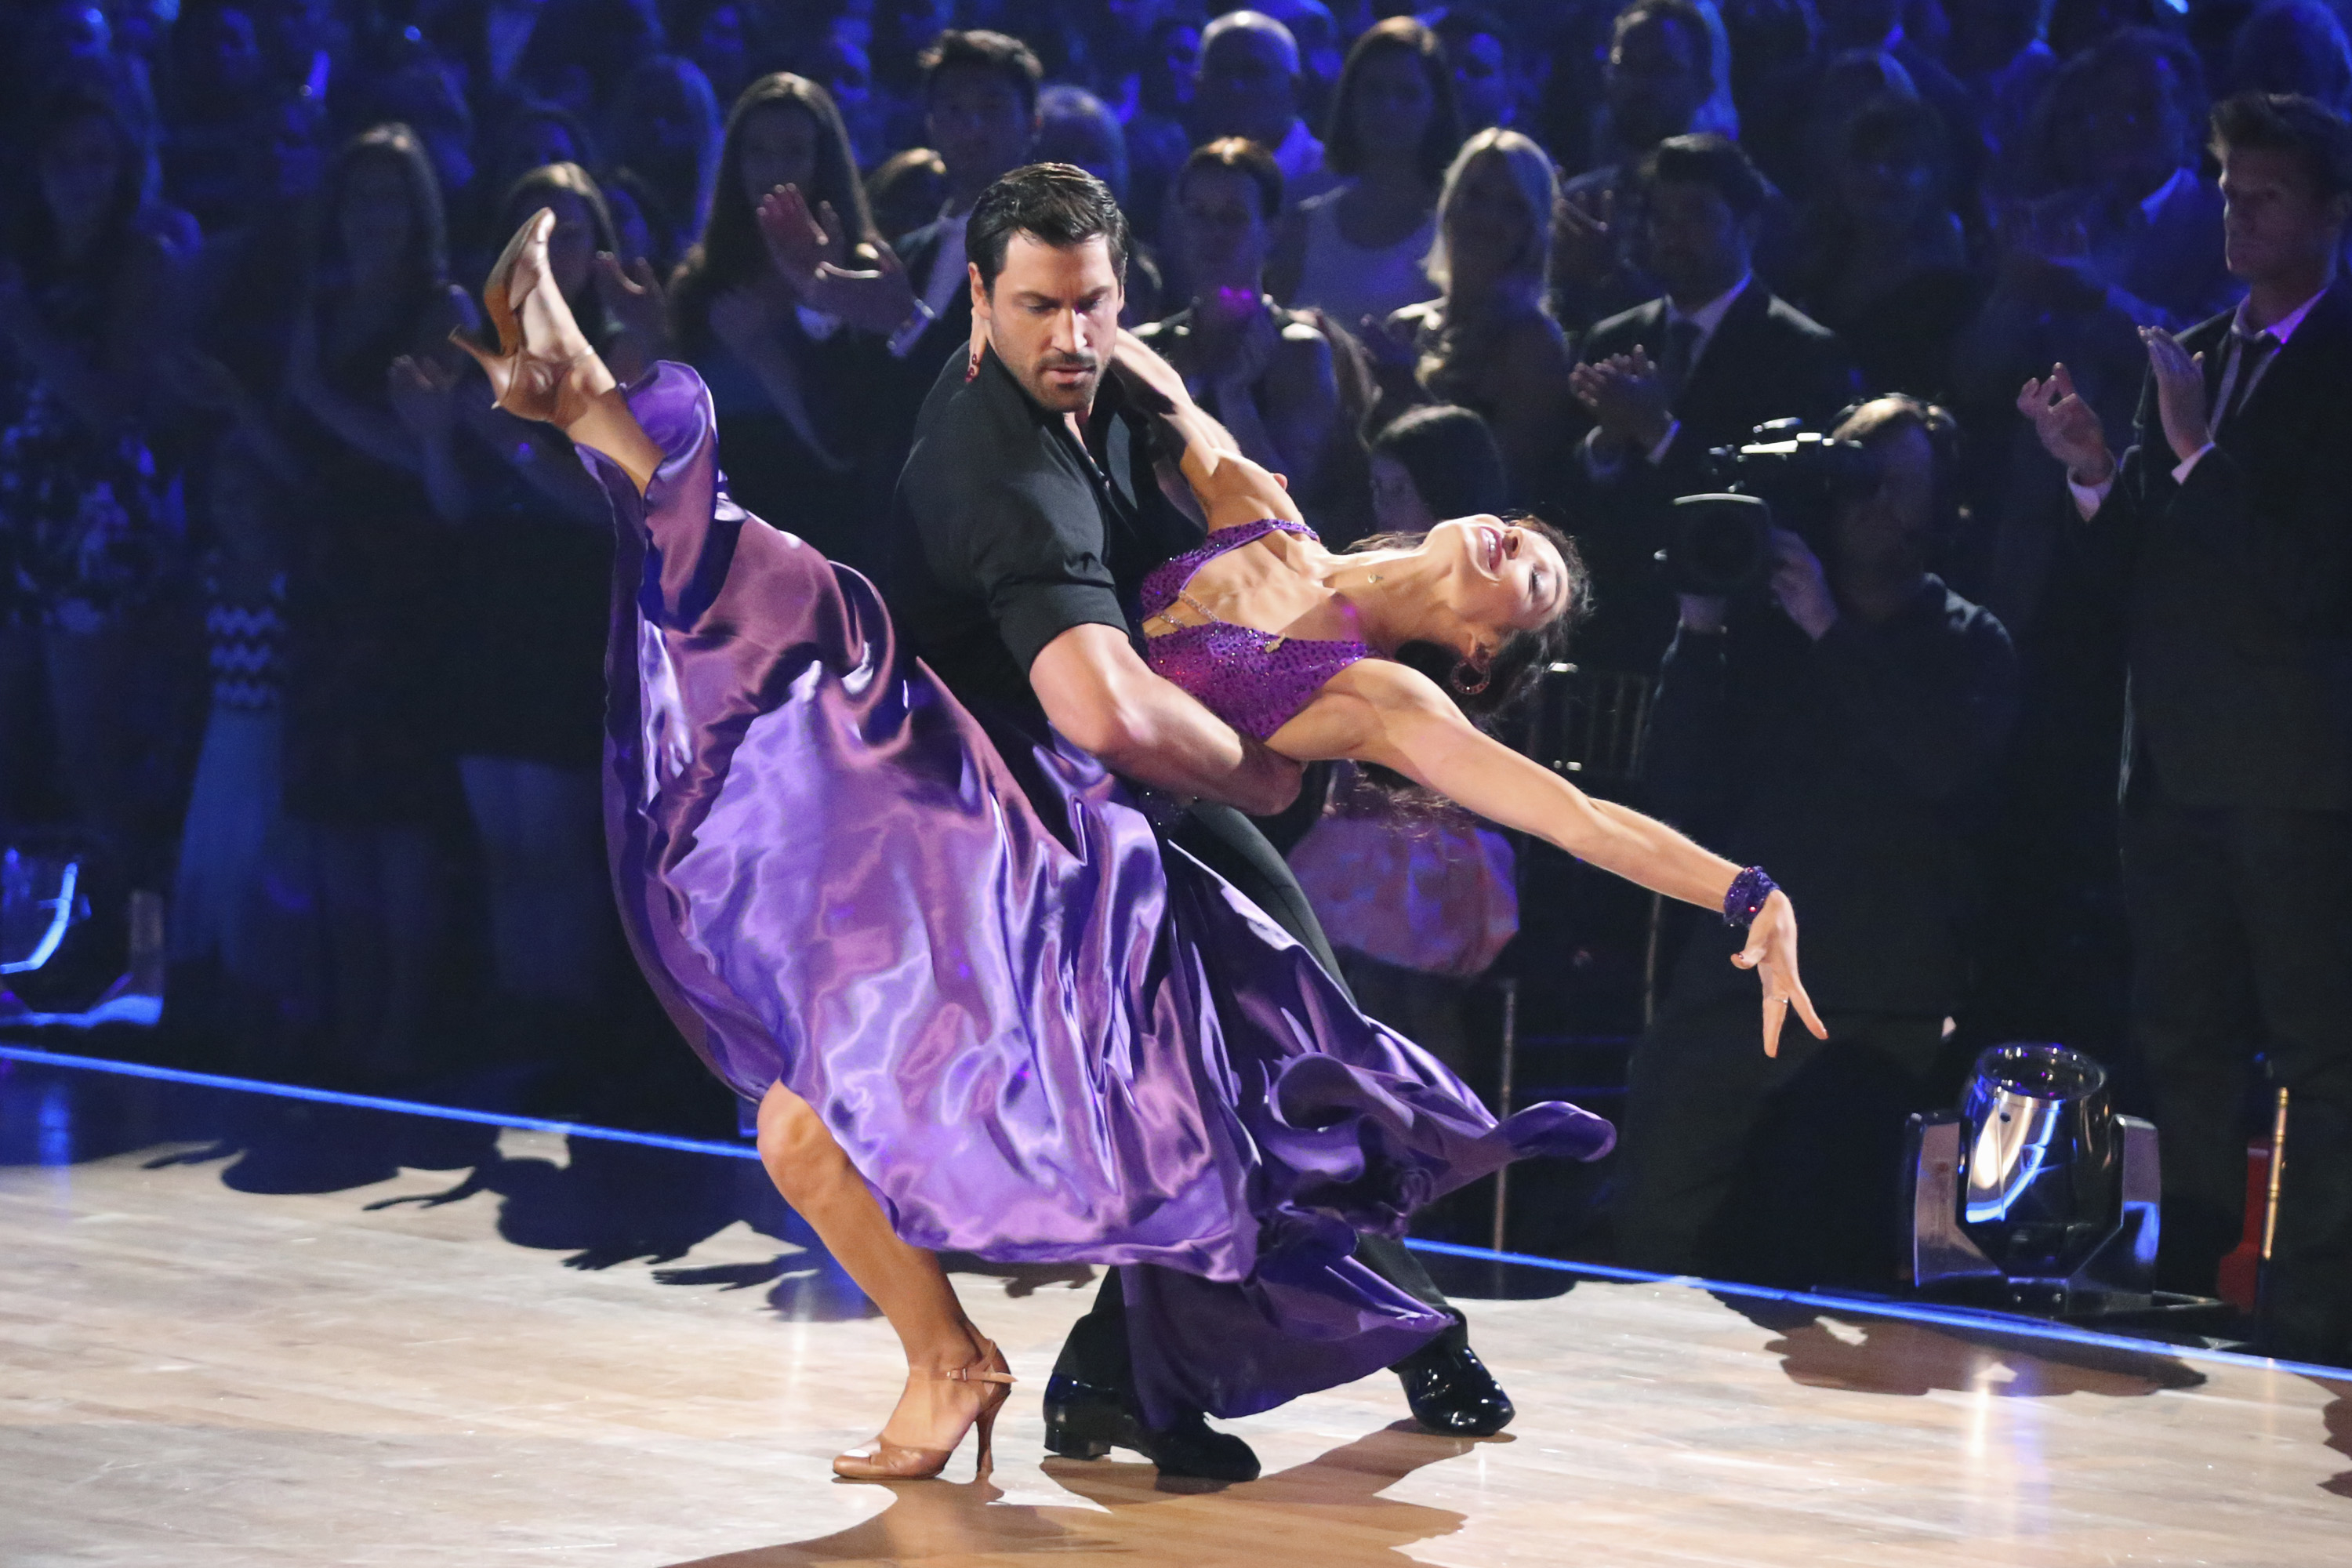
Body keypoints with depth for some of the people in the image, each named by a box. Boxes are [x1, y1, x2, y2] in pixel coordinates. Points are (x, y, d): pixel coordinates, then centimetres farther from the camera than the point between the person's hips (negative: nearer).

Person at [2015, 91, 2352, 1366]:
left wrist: (2197, 456, -18)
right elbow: (2143, 568, 13)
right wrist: (2094, 471, -4)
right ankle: (2189, 1303, 27)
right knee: (2184, 1047, 16)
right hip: (2178, 765, 8)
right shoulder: (2190, 358, 13)